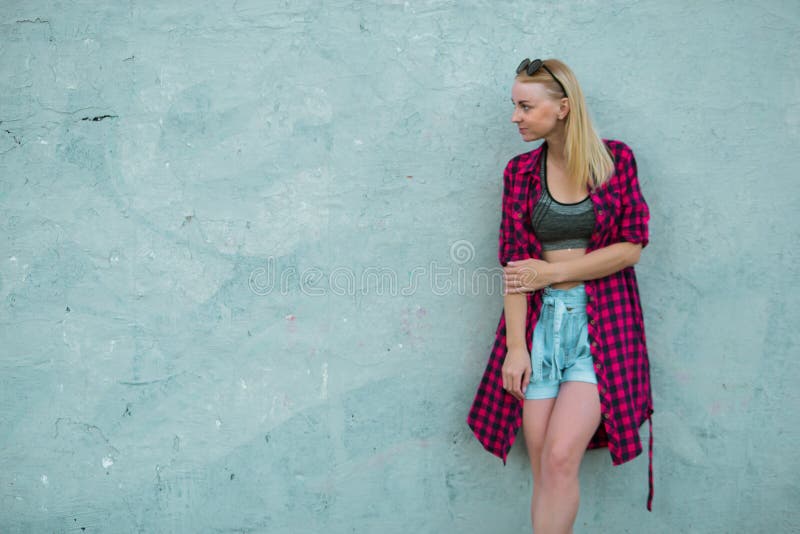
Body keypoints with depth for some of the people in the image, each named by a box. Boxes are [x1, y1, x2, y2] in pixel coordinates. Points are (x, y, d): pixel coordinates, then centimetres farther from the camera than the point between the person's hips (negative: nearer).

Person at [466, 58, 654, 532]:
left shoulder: (616, 158, 1)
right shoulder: (521, 171, 5)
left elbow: (631, 247, -4)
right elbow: (515, 263, 0)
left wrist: (552, 271, -7)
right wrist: (515, 345, -7)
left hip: (603, 323, -2)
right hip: (539, 321, 2)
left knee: (561, 457, -13)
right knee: (542, 467, 2)